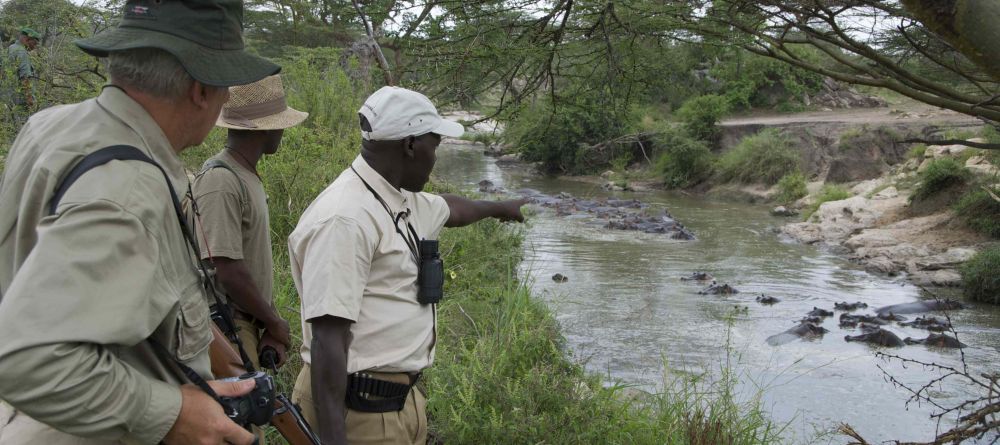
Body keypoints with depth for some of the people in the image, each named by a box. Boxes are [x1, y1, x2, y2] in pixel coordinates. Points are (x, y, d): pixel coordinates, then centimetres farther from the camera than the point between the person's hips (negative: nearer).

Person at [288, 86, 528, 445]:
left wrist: (498, 208, 49)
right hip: (358, 410, -9)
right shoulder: (345, 218, -23)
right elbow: (327, 337, -27)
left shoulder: (400, 202, 8)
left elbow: (448, 208, 31)